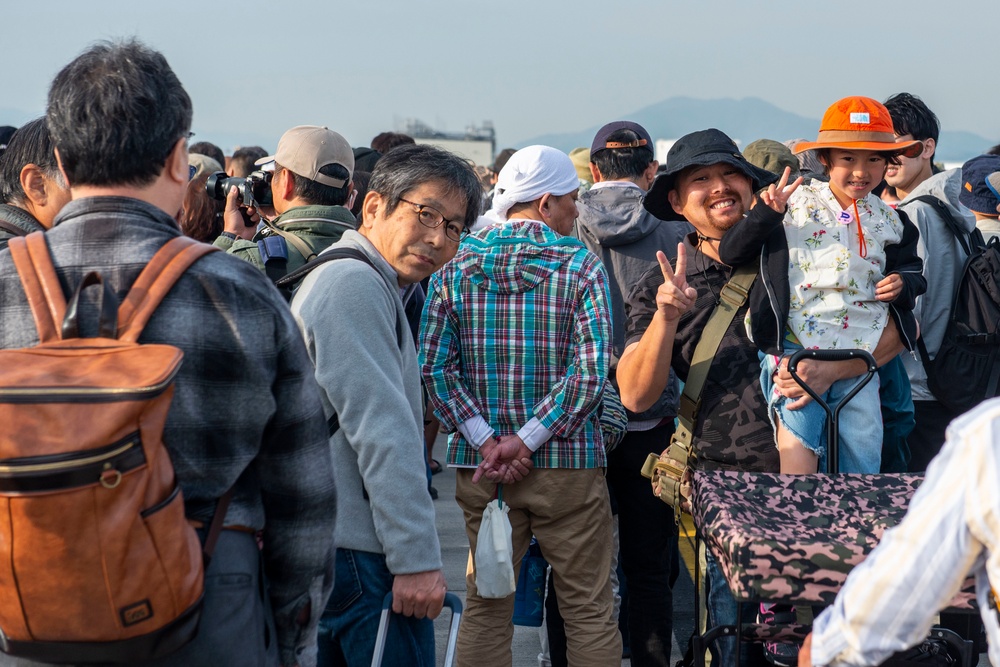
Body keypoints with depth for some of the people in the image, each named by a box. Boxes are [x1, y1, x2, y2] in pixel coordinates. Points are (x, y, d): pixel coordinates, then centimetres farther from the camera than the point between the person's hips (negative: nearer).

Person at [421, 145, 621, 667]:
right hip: (568, 466, -3)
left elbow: (433, 365, -4)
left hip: (480, 467, 3)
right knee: (588, 611, 9)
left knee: (484, 607, 13)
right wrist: (526, 440, -13)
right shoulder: (581, 267, -5)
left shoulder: (454, 268, 3)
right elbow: (590, 369, -15)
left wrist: (485, 440, -7)